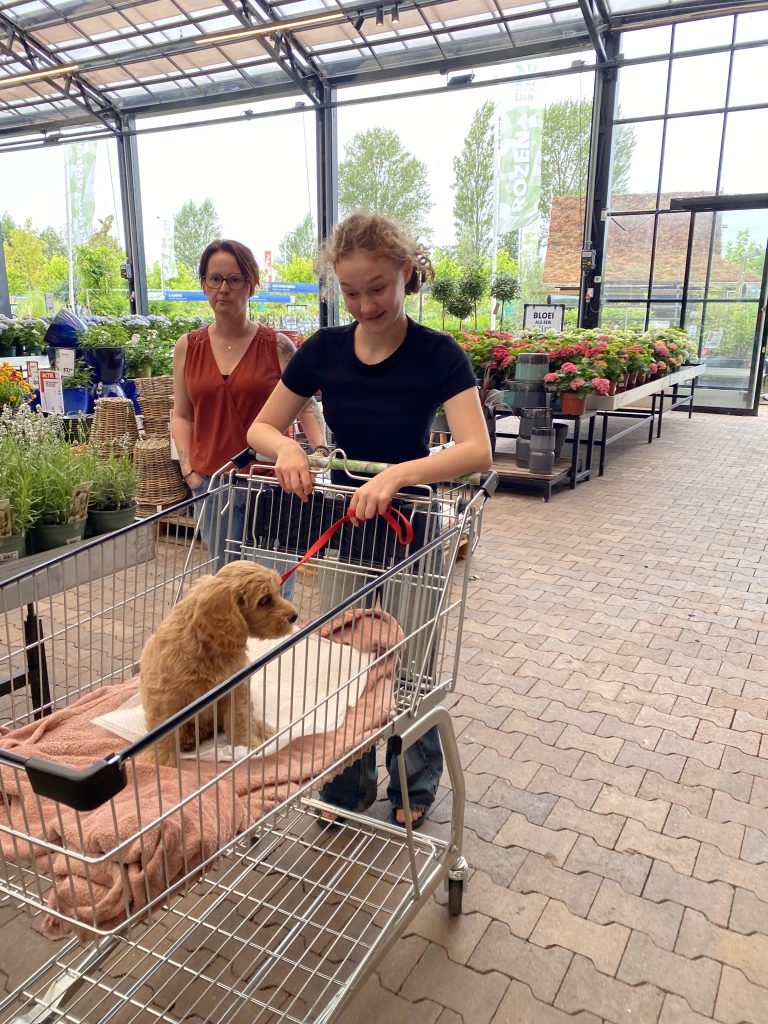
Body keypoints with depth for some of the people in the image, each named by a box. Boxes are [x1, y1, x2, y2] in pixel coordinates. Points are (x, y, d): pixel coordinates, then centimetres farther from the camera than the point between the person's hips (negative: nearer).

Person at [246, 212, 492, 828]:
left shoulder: (437, 355, -15)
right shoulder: (324, 350, -4)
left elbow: (478, 452, -29)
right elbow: (260, 428, 1)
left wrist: (398, 474, -44)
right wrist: (286, 446, -22)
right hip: (342, 522, 4)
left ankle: (415, 787, 36)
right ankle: (349, 784, 37)